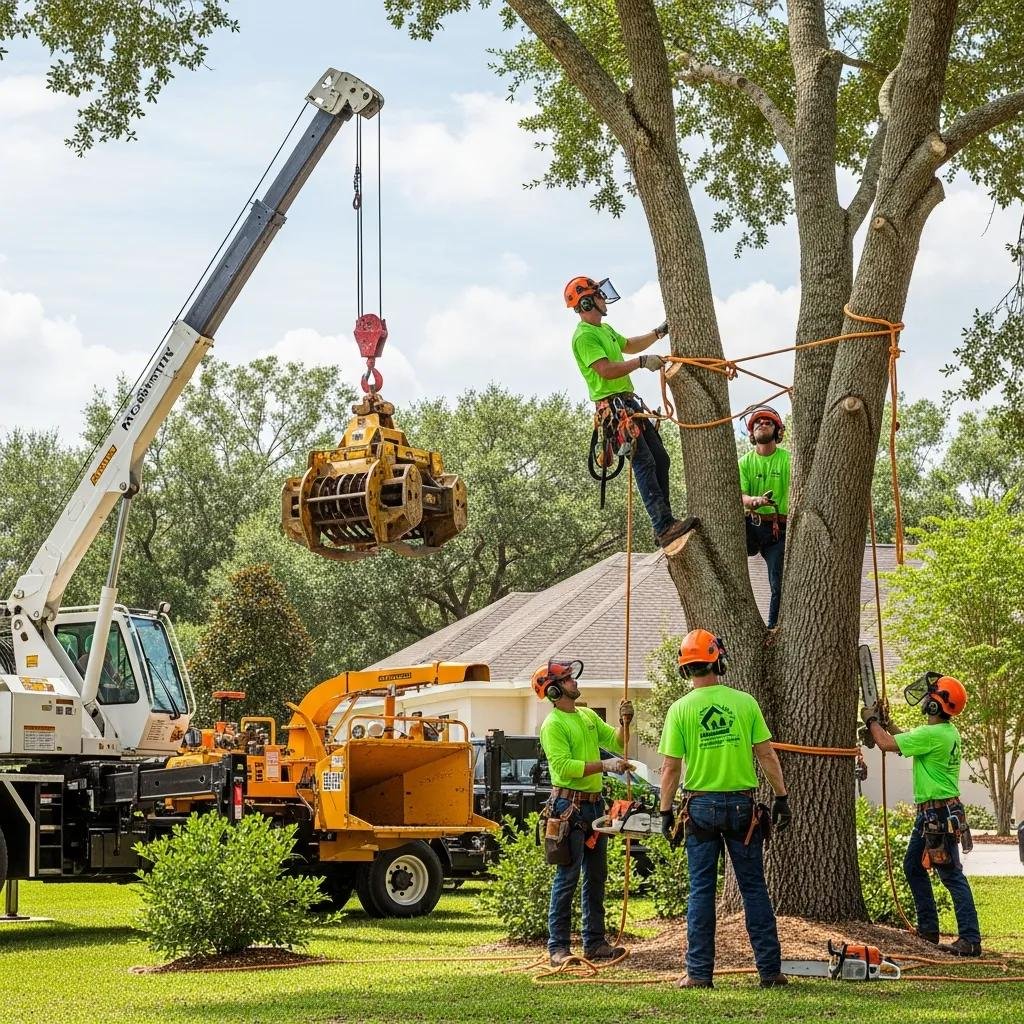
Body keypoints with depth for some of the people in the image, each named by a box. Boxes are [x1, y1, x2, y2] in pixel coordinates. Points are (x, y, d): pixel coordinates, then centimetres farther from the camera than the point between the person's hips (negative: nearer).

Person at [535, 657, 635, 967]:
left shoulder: (589, 716, 15)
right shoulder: (552, 725, -11)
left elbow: (616, 743, 16)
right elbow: (564, 766, -21)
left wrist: (624, 723, -3)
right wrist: (604, 765, -24)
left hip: (595, 804, 9)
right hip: (569, 805, -8)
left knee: (596, 876, 12)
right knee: (568, 877, -8)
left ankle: (595, 942, 19)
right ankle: (558, 947, -5)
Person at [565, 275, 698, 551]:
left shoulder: (605, 330, 20)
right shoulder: (584, 336, -13)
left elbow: (630, 346, 36)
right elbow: (606, 370, -23)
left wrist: (659, 332, 28)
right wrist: (643, 362, -18)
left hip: (630, 404, 11)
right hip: (614, 407, -11)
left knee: (660, 459, 9)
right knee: (644, 464, -17)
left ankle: (664, 524, 12)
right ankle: (665, 528, -22)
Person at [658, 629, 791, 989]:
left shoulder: (680, 709, -5)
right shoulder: (745, 702, -3)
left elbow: (671, 769, -4)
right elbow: (767, 756, -2)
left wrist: (666, 812, 4)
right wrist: (781, 797, 6)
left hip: (702, 807, -1)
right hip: (742, 806, 1)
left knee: (701, 892, 5)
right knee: (754, 889, 6)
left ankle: (699, 973, 5)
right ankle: (770, 970, 7)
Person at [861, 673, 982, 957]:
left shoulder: (933, 734, -21)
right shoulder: (948, 731, 10)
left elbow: (887, 744, -16)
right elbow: (907, 741, 27)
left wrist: (872, 720, 1)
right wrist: (885, 723, 22)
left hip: (939, 814, -11)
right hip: (929, 813, 11)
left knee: (952, 875, -9)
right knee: (913, 866, 19)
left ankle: (970, 939, -9)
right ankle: (928, 930, 25)